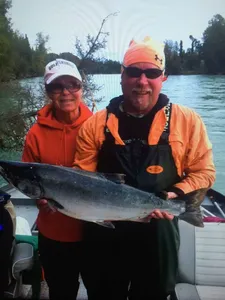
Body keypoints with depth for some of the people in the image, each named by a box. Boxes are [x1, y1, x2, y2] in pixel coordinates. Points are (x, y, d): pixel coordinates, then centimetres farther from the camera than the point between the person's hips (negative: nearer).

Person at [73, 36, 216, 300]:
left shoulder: (187, 121, -6)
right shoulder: (95, 124, -4)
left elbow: (203, 171, -2)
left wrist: (178, 196, -19)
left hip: (157, 238, 0)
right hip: (104, 238, 1)